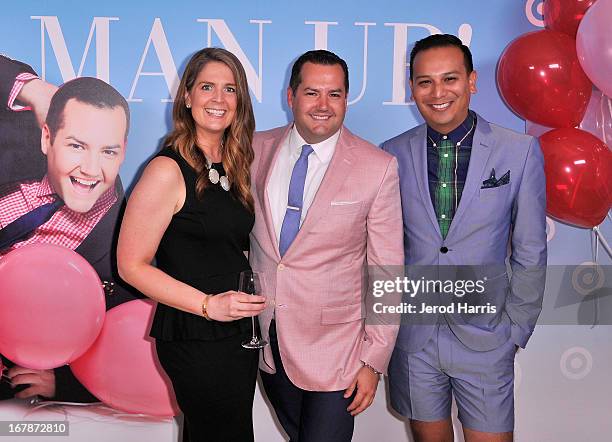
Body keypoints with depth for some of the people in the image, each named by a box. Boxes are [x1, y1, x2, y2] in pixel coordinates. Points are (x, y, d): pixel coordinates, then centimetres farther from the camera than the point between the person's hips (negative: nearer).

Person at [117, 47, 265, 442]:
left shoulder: (234, 166, 8)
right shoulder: (169, 170, -15)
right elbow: (132, 265, -15)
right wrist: (208, 304, -20)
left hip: (240, 330, 7)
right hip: (195, 336, -7)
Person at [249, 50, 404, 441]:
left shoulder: (377, 168, -11)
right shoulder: (257, 150, -1)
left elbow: (387, 273, -9)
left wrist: (374, 361, -10)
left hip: (333, 350, -4)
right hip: (265, 339, 4)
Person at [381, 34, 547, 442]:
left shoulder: (520, 151, -5)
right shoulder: (392, 155, -1)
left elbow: (530, 252, 0)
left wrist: (517, 329, 0)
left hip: (484, 339, -1)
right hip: (412, 335, 2)